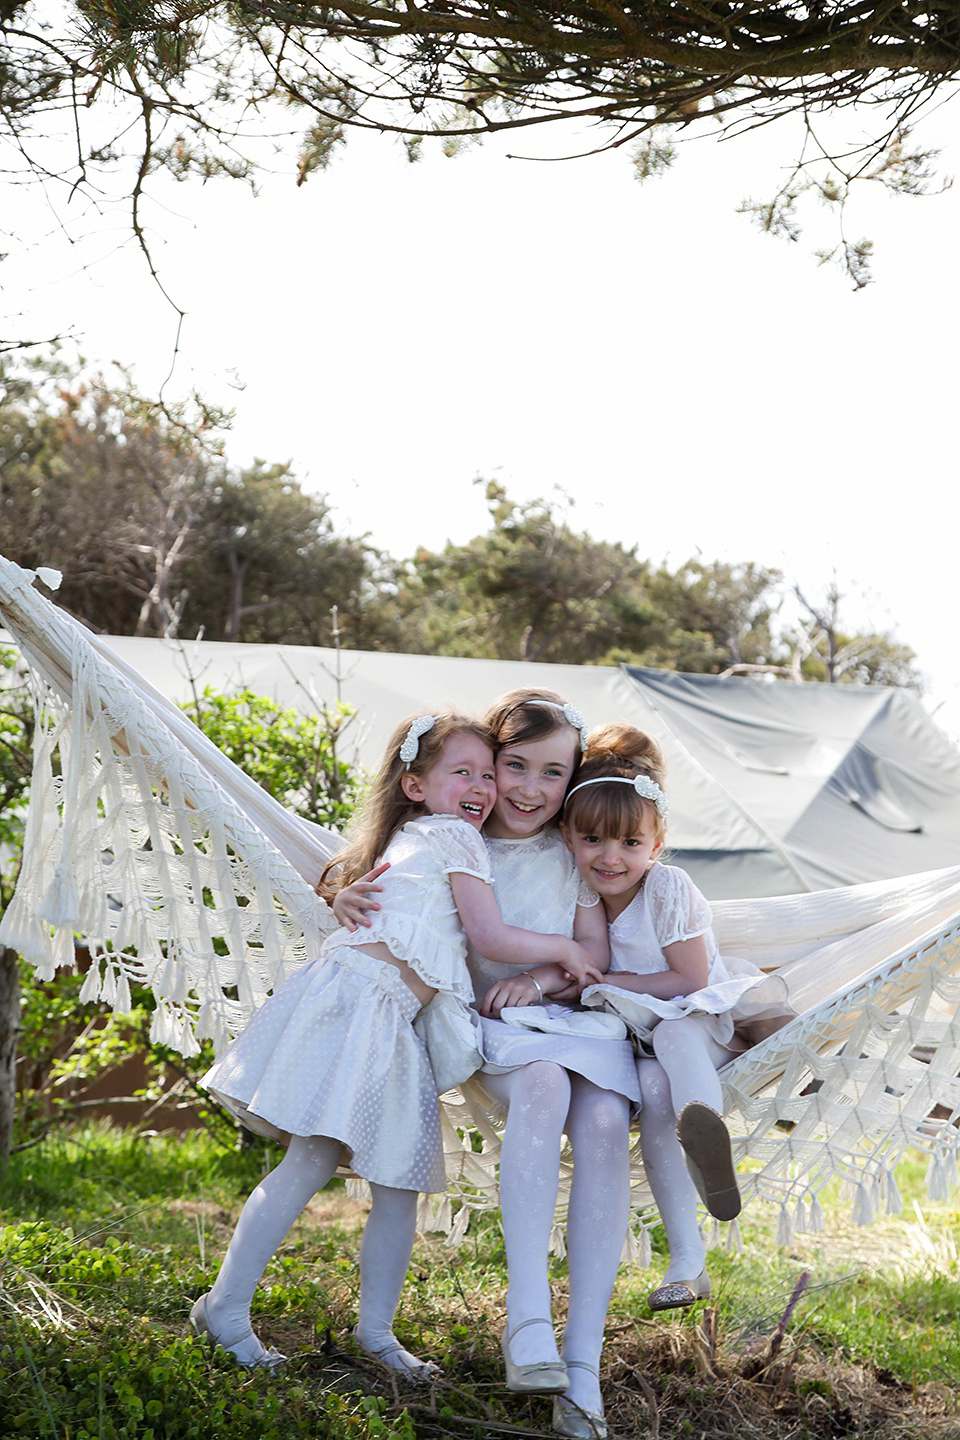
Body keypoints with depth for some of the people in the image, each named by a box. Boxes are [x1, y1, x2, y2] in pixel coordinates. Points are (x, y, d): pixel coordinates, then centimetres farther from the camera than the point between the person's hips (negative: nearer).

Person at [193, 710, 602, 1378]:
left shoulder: (408, 839, 25)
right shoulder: (457, 838, -1)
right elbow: (491, 936, -4)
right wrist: (564, 947, 9)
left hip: (395, 1023, 10)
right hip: (355, 1002, -10)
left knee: (401, 1179, 8)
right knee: (313, 1161, -10)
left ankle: (377, 1329, 16)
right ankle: (226, 1306, -2)